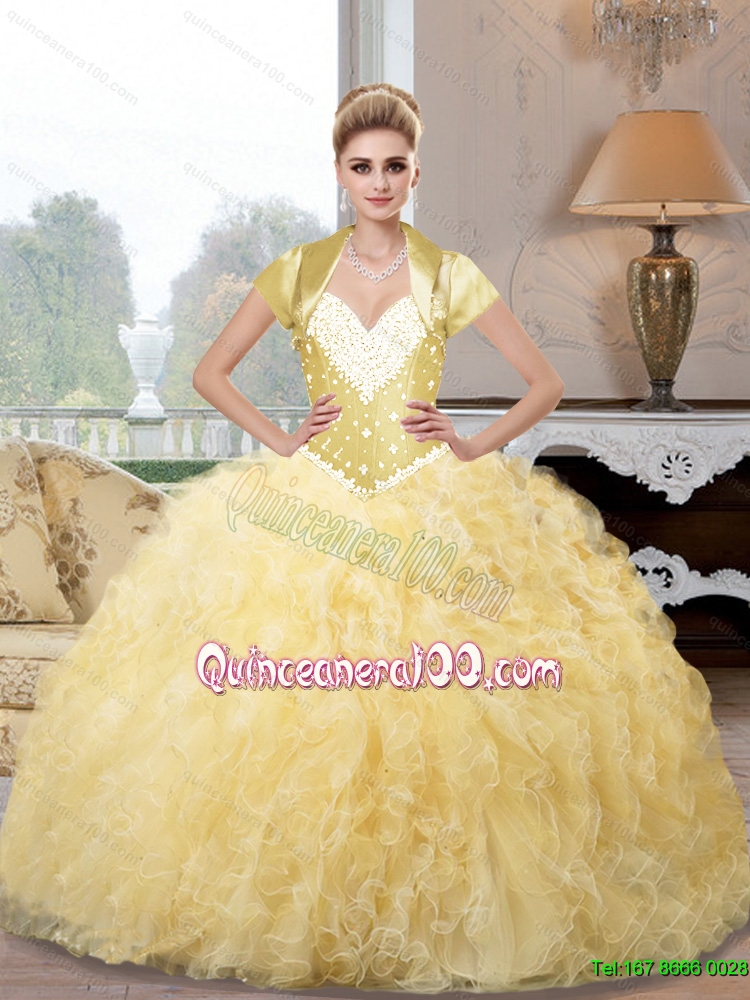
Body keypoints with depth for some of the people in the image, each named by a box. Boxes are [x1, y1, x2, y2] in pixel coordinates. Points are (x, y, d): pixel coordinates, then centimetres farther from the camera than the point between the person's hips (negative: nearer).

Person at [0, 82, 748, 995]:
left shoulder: (448, 276, 4)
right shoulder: (298, 271, 7)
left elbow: (545, 383, 7)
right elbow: (209, 371, 12)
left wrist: (476, 448, -3)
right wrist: (278, 439, 2)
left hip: (434, 511, -1)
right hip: (311, 508, 1)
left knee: (440, 728, -9)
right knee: (297, 728, -7)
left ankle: (443, 900, 9)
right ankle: (301, 899, 9)